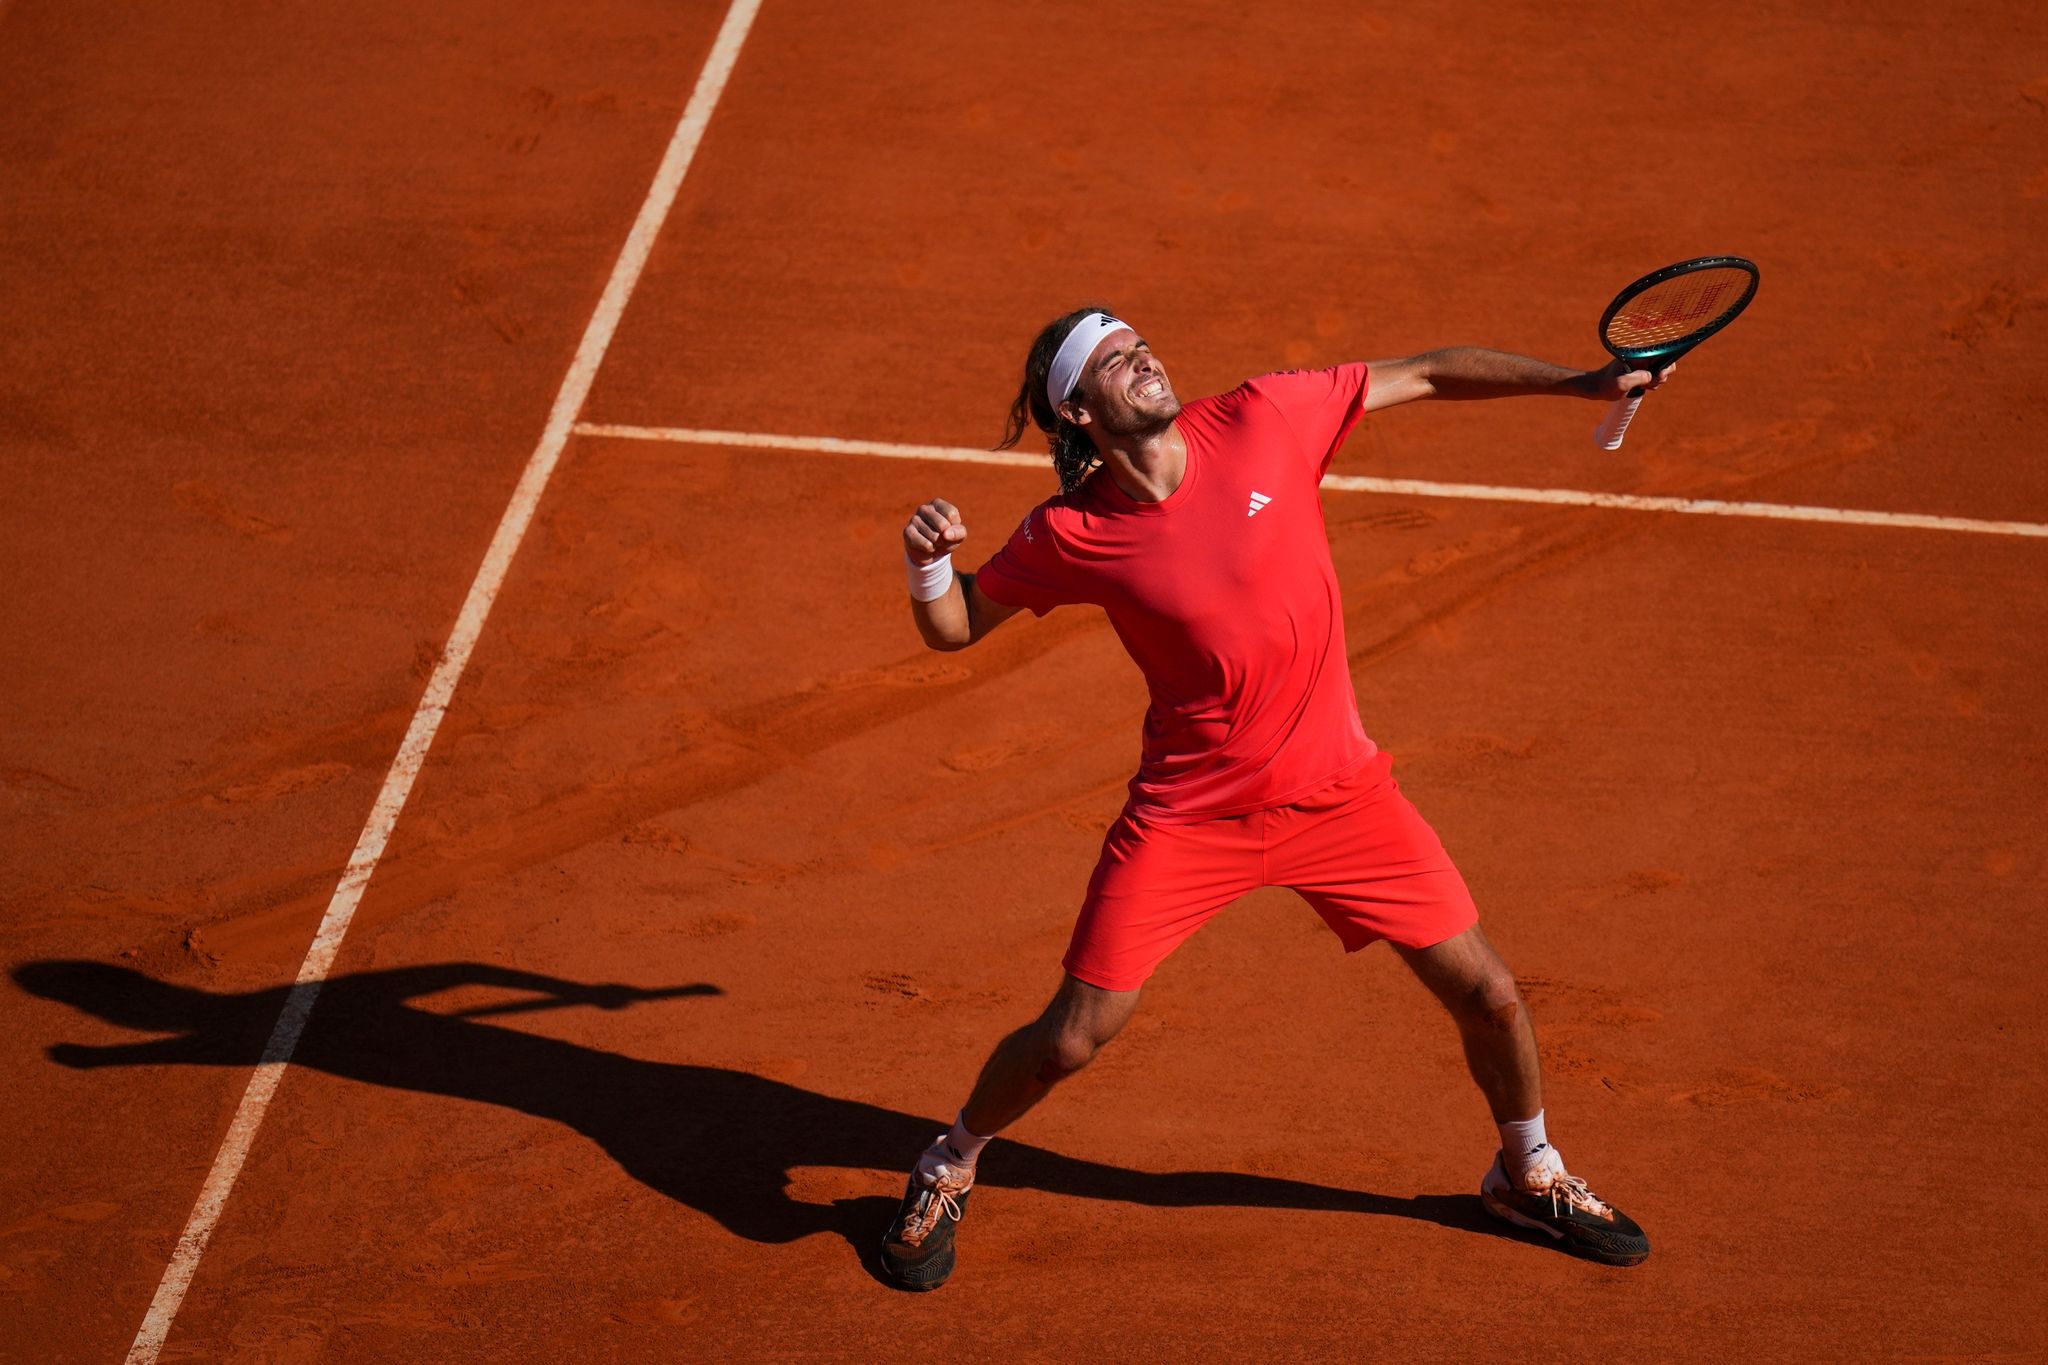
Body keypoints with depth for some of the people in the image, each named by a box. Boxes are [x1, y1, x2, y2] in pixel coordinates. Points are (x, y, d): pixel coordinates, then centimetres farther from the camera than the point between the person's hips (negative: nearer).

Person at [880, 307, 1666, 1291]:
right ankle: (947, 1172, 26)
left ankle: (1527, 1173, 34)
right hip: (1188, 815, -2)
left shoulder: (1263, 419, -11)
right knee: (1073, 1037, -5)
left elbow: (1427, 375, 0)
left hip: (1337, 793, 2)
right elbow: (954, 626, 1)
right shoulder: (1071, 534, -12)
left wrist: (1582, 383, -4)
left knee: (1487, 996, 3)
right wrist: (929, 561, -21)